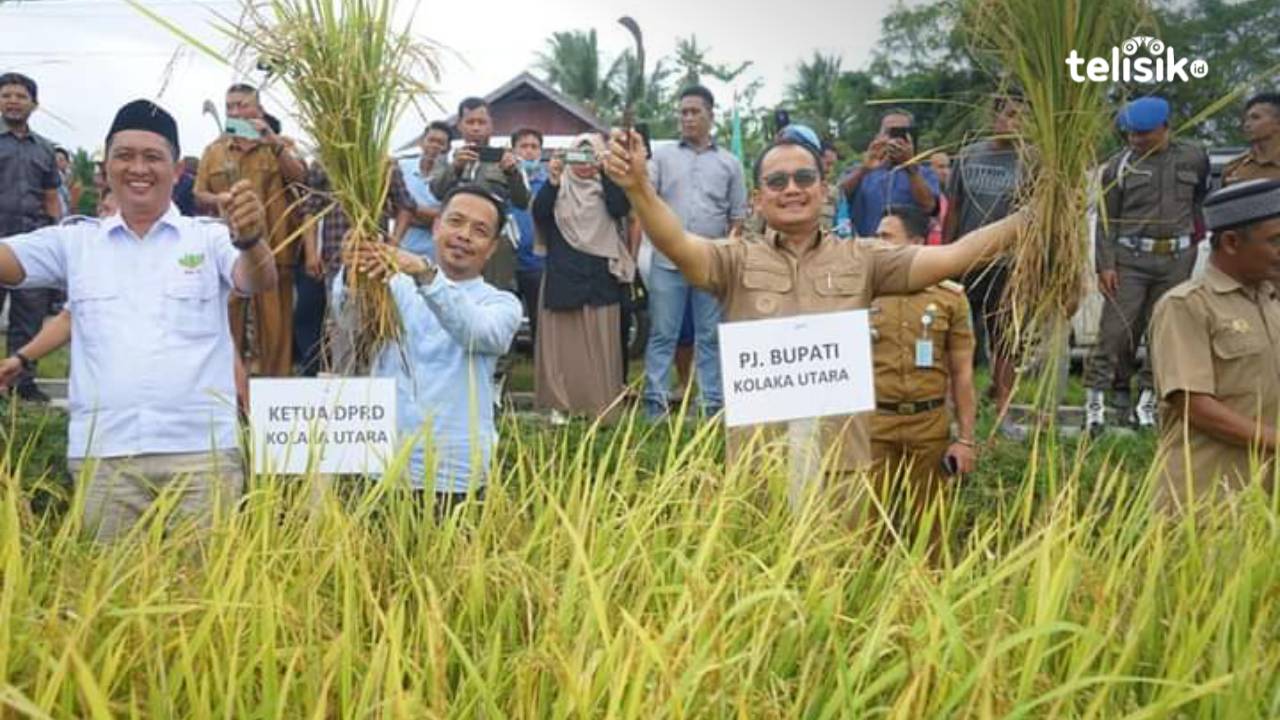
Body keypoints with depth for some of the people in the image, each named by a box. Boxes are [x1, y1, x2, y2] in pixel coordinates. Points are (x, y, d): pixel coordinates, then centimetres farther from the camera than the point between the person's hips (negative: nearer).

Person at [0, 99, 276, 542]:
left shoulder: (210, 238, 4)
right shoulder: (76, 242, 12)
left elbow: (260, 282, -11)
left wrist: (250, 240, -35)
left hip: (201, 451, -2)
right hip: (102, 454, 2)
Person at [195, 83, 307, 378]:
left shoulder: (280, 146, 7)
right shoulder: (214, 151, 12)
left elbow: (300, 177, -10)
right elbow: (199, 196, 14)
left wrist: (272, 141, -18)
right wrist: (218, 199, -8)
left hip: (271, 250, -2)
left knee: (274, 322, 0)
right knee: (227, 322, 6)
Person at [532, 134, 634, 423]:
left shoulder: (607, 186, 10)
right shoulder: (559, 187, 10)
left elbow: (621, 209, -9)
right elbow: (539, 214, -6)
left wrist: (607, 172, -16)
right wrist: (552, 179, -16)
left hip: (600, 275, 0)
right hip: (563, 274, 0)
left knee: (600, 342, -1)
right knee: (561, 341, 0)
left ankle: (601, 406, 3)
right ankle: (561, 404, 6)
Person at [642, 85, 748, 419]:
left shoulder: (729, 163, 9)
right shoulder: (662, 156, 7)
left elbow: (737, 216, 11)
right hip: (667, 261, -1)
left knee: (710, 336, 7)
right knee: (662, 335, 2)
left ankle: (713, 404, 14)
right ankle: (655, 403, 7)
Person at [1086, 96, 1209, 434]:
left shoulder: (1194, 157, 6)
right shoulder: (1119, 165, 0)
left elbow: (1201, 196, 25)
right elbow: (1106, 219, -2)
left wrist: (1195, 225, 19)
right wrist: (1105, 264, -8)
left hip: (1177, 258, 2)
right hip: (1130, 258, -2)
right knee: (1116, 329, -7)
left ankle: (1147, 397, 15)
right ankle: (1096, 396, -4)